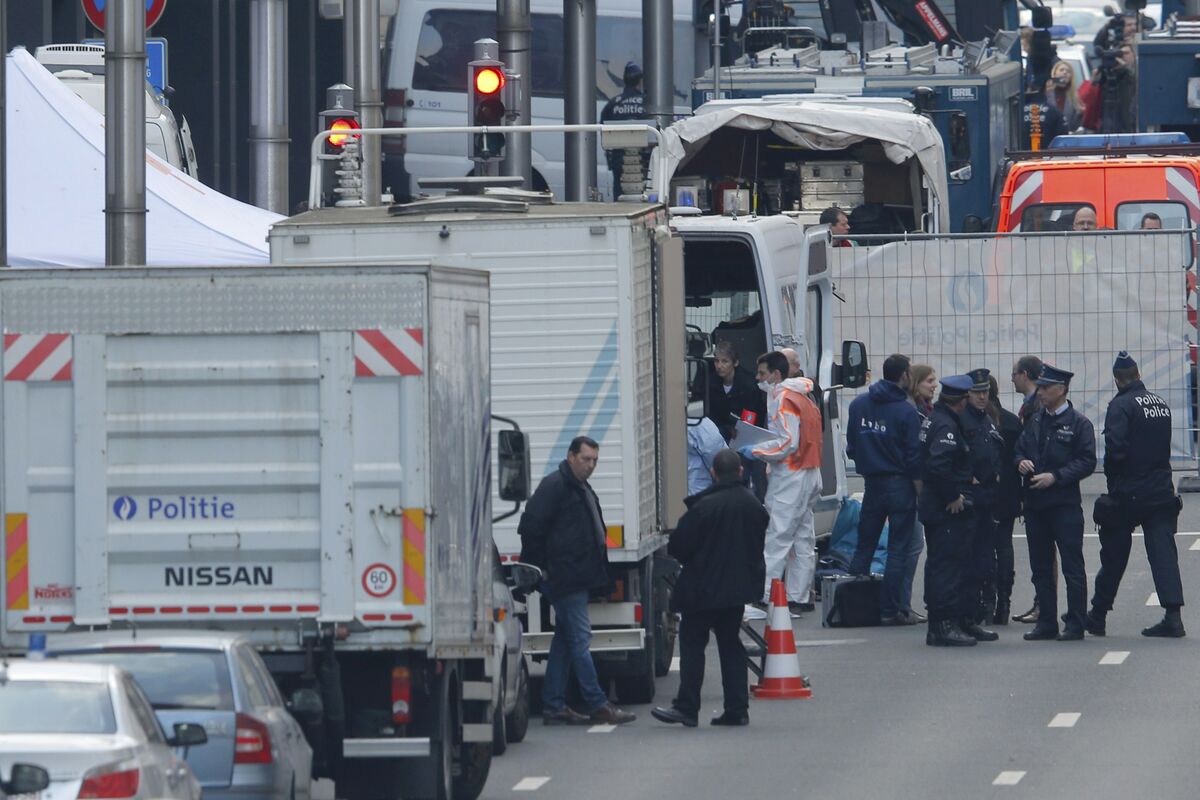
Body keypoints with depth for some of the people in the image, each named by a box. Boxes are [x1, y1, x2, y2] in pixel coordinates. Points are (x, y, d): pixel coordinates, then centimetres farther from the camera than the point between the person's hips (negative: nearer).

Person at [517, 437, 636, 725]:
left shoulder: (582, 490, 19)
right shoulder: (554, 486, -11)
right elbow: (531, 526, -15)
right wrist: (540, 568, -13)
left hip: (577, 579, 10)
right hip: (564, 579, -10)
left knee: (565, 641, 11)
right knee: (580, 638, -10)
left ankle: (554, 707, 14)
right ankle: (598, 706, -11)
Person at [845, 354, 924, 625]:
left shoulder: (858, 405, 3)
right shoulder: (906, 413, -13)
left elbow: (851, 447, 9)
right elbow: (914, 458, -12)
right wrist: (920, 491, -5)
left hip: (871, 484, 5)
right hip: (899, 485, -5)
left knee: (864, 545, 13)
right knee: (898, 549, 0)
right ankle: (890, 610, -2)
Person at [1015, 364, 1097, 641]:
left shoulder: (1079, 423, -5)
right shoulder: (1035, 422, 13)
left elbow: (1086, 462, -9)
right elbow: (1020, 450, 19)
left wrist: (1055, 477, -17)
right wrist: (1021, 462, -5)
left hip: (1065, 503, -6)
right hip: (1035, 503, 6)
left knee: (1072, 566, -3)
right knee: (1041, 567, 9)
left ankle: (1075, 625, 0)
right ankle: (1046, 622, 16)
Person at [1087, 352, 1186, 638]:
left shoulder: (1121, 406, -12)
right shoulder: (1161, 404, 9)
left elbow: (1115, 449, -20)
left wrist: (1113, 482, -6)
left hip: (1128, 495, -5)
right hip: (1162, 491, 5)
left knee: (1114, 554, 7)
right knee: (1163, 551, 1)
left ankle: (1097, 616, 17)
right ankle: (1173, 616, -9)